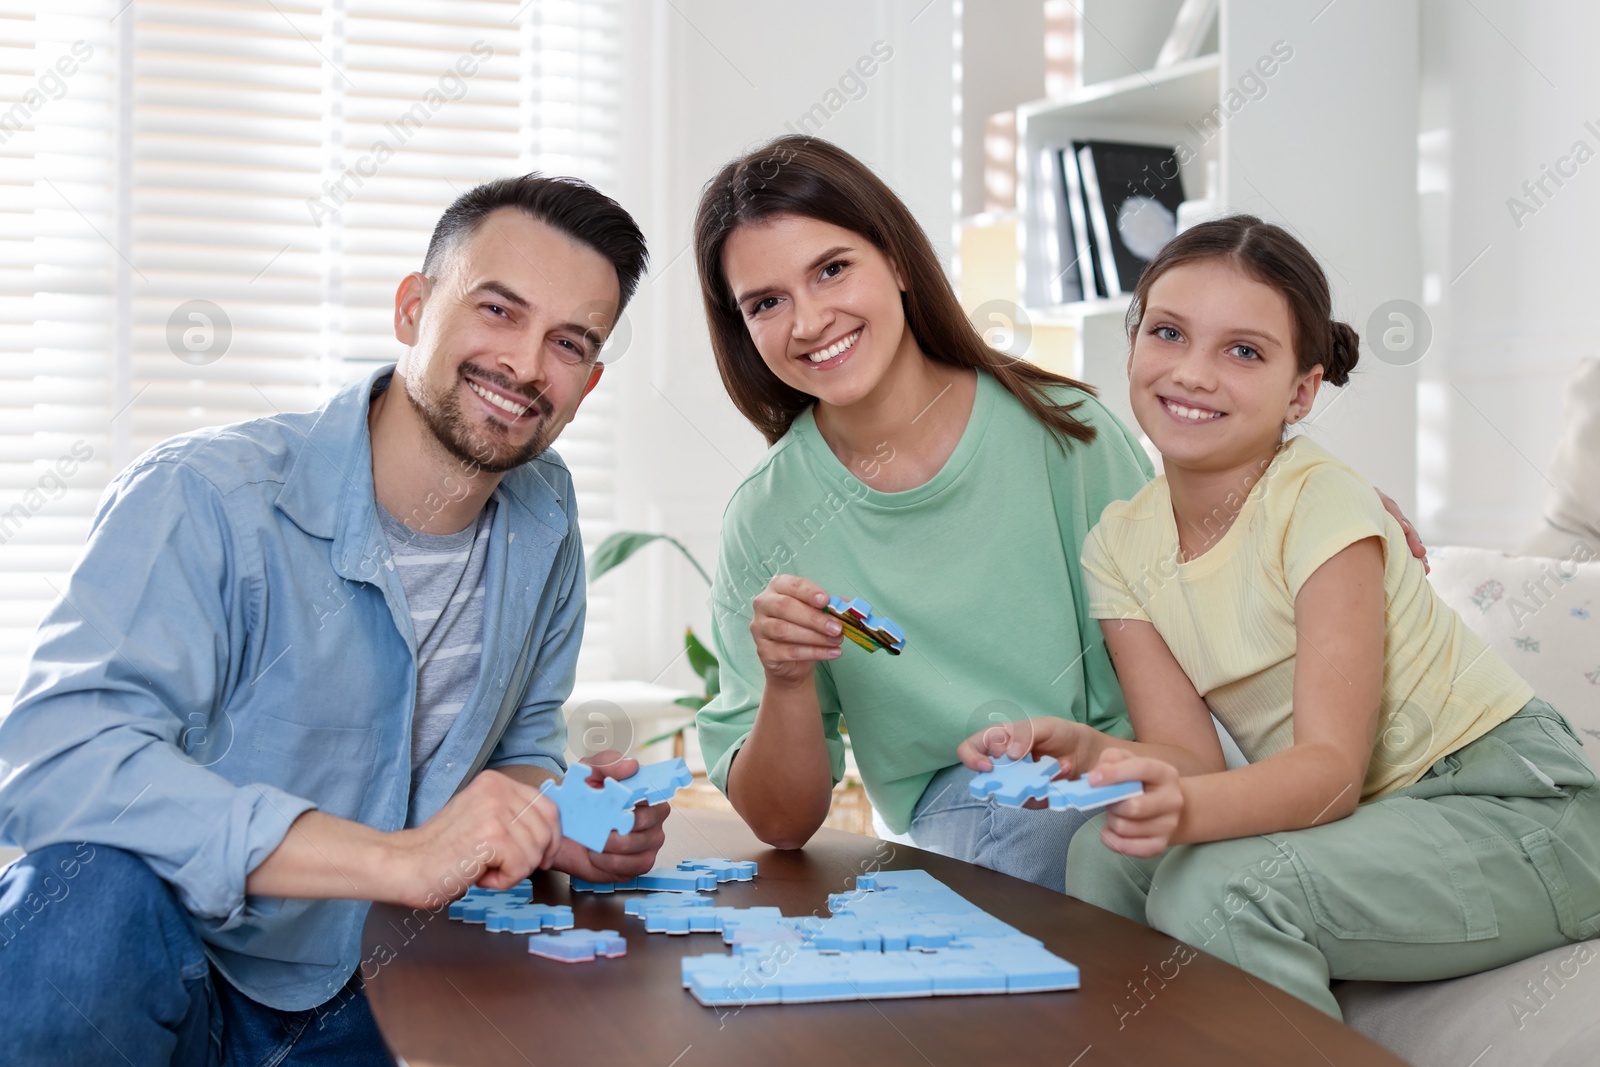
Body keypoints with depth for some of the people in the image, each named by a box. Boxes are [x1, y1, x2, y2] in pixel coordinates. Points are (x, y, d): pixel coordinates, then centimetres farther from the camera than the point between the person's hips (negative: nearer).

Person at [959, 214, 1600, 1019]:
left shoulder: (1321, 503, -18)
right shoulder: (1118, 547, 1)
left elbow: (1333, 766, -25)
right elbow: (1188, 753, -7)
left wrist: (1190, 809, -44)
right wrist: (1088, 755, -29)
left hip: (1511, 808, -6)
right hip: (1357, 820, 6)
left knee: (1217, 887, -27)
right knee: (1104, 856, -14)